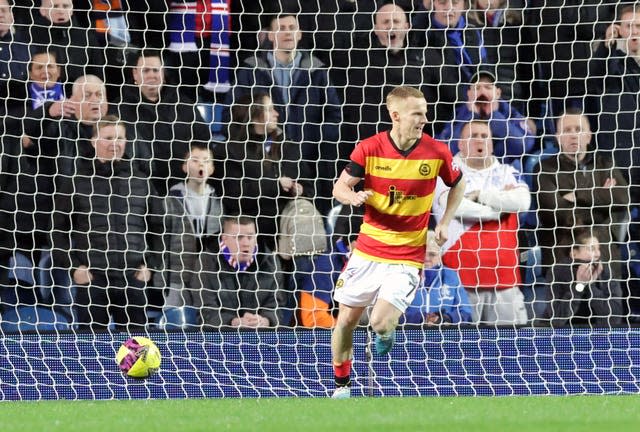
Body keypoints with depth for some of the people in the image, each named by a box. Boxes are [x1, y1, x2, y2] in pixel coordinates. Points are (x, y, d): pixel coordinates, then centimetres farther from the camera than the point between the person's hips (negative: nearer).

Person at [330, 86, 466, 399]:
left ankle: (387, 332, 22)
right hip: (367, 250, 2)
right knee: (346, 320, 8)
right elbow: (340, 187, -2)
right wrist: (352, 196, -25)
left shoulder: (436, 153, -9)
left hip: (407, 256, -2)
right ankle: (341, 385, 29)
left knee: (380, 323, -16)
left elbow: (457, 185, 11)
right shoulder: (369, 149, -10)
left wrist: (445, 223, 1)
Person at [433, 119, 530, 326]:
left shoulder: (506, 173, 14)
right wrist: (501, 204, -4)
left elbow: (522, 201, -4)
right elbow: (454, 205, -15)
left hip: (504, 276, 4)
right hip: (461, 276, -4)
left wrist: (479, 195, -7)